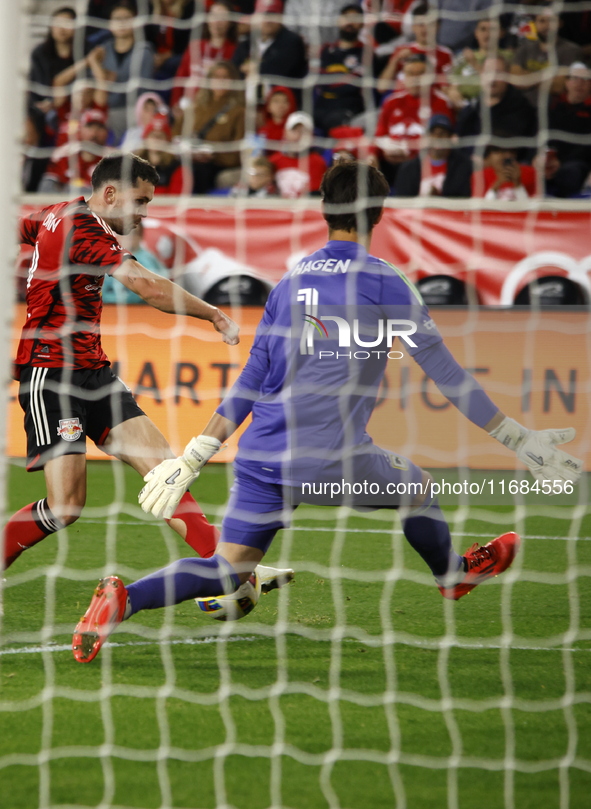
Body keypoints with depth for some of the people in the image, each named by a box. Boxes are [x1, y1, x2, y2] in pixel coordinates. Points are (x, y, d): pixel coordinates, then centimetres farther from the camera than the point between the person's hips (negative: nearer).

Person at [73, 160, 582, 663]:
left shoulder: (292, 280, 14)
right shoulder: (382, 282, -2)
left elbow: (251, 381, 15)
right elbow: (445, 372, -1)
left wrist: (193, 459, 18)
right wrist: (516, 439, 5)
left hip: (261, 458, 5)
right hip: (331, 461, -5)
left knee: (227, 572, 5)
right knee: (417, 487, 23)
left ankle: (125, 599, -17)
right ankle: (453, 575, 47)